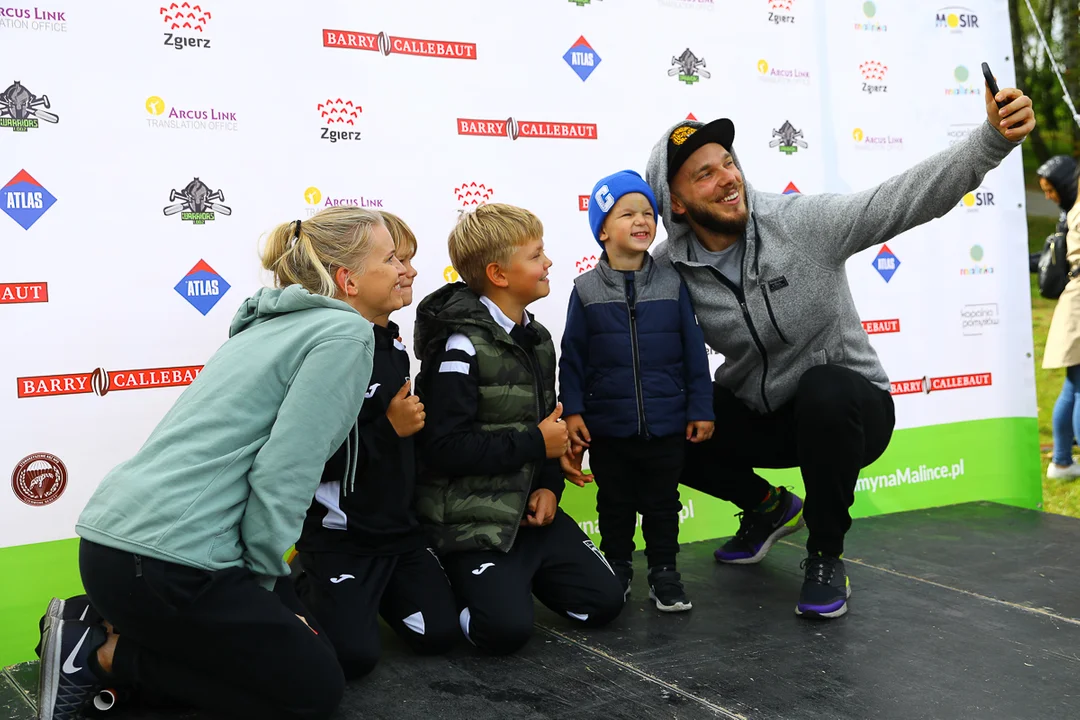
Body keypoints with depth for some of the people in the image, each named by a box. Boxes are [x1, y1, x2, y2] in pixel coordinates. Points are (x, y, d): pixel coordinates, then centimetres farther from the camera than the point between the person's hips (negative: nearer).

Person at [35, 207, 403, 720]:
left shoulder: (274, 326, 19)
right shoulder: (345, 334, -10)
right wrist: (261, 579, -5)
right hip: (167, 559, -10)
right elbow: (280, 476, -16)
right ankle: (105, 655, 0)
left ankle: (120, 626, 12)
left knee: (300, 625, 20)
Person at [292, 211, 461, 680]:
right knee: (353, 657, -15)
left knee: (440, 634, -1)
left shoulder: (394, 348, 9)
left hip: (398, 526, 8)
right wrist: (390, 427, -22)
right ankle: (302, 593, 14)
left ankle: (370, 590, 24)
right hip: (340, 533, -8)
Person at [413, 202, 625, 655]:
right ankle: (441, 588, 8)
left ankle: (515, 573, 22)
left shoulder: (537, 339, 9)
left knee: (604, 601, 2)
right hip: (474, 518, -8)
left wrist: (548, 484, -1)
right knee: (506, 630, -21)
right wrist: (536, 444, -17)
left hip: (529, 509, 8)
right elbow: (444, 447, -24)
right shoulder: (463, 346, -17)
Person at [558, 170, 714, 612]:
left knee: (662, 503, 12)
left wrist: (701, 408, 0)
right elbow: (572, 357, -1)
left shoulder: (671, 285, -2)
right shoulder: (586, 290, -4)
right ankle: (617, 567, 31)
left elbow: (693, 351, 1)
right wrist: (572, 411, -5)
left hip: (666, 424, 1)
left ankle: (664, 571, 27)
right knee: (615, 504, 14)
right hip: (608, 426, 0)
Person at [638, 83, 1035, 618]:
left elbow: (903, 199, -28)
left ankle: (825, 556, -12)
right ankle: (769, 508, 17)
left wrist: (993, 139, -40)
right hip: (759, 416, 4)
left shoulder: (803, 222, -20)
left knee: (823, 390, -38)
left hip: (844, 408, -4)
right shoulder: (669, 269, -11)